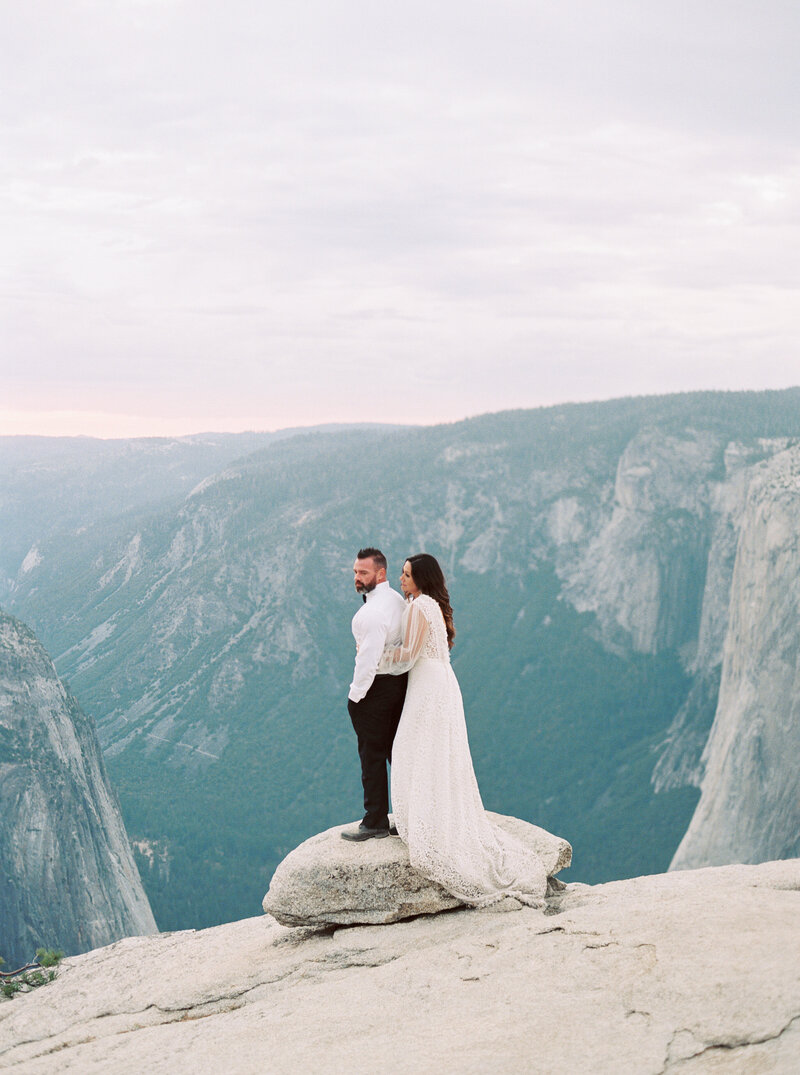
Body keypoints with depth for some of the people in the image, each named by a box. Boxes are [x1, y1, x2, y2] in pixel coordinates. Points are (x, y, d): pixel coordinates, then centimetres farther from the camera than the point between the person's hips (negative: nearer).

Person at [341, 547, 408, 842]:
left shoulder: (373, 612, -21)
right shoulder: (398, 600, 9)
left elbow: (369, 659, -23)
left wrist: (356, 694, -14)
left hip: (375, 688, -9)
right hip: (400, 682, 9)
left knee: (372, 757, 0)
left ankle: (375, 823, 6)